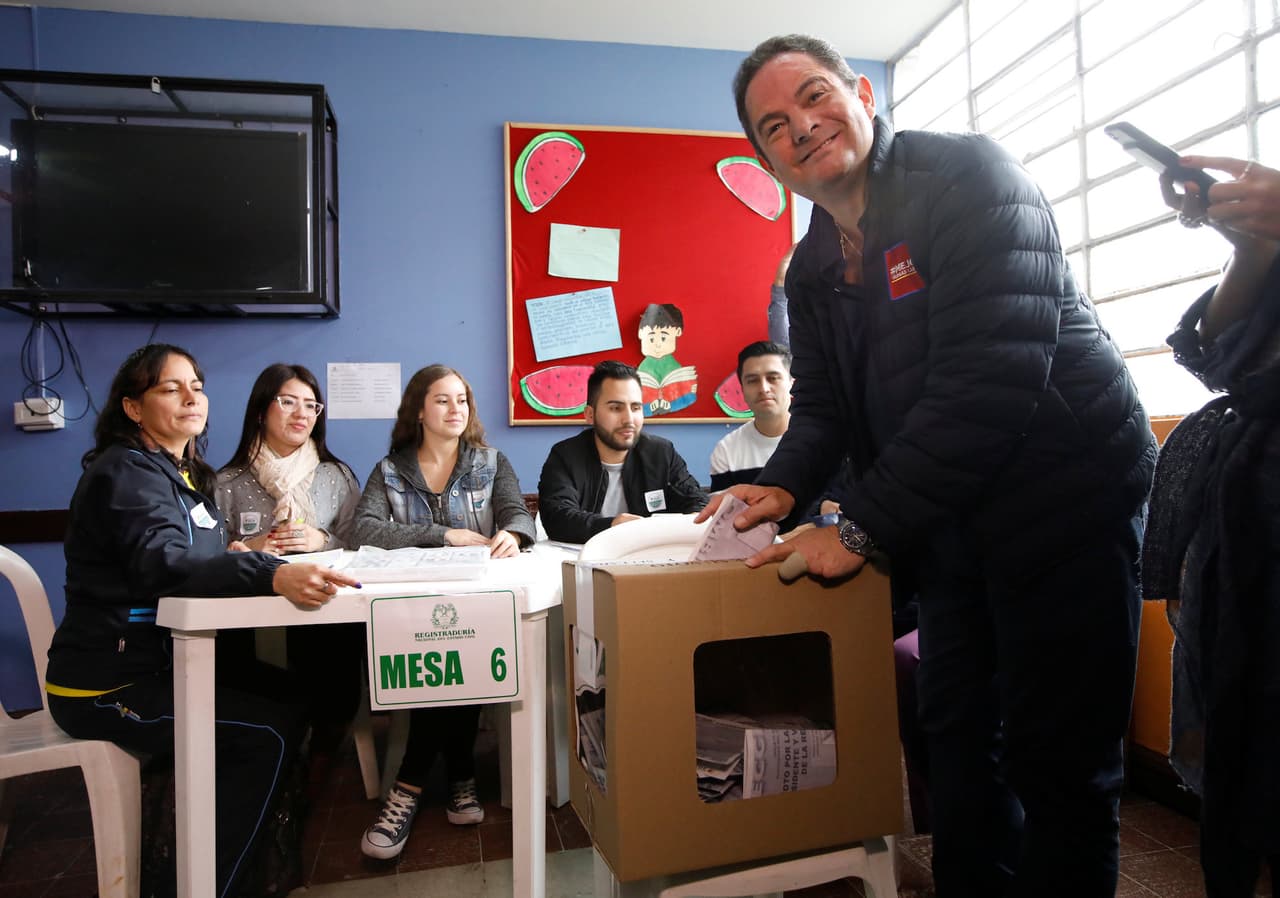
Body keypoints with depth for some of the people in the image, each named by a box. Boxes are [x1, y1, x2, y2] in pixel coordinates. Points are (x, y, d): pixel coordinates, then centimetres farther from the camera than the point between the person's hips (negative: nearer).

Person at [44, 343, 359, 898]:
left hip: (156, 662, 9)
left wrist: (240, 552, -4)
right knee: (270, 732, -16)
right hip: (105, 686, -9)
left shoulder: (182, 473, 13)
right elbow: (162, 565, -37)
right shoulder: (128, 472, -18)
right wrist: (274, 575, -53)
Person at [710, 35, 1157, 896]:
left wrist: (862, 528, -24)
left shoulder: (968, 174, -15)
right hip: (952, 523, 7)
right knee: (957, 736, 17)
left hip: (1065, 497, -7)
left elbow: (989, 379, -26)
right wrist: (783, 484, -11)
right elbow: (823, 404, 11)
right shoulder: (813, 268, 8)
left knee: (1057, 766, 1)